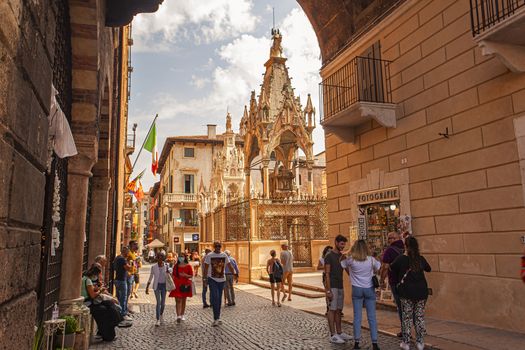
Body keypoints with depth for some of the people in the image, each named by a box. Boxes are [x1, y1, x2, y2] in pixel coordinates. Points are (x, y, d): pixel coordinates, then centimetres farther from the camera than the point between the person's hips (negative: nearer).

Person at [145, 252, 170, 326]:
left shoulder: (166, 266, -1)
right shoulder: (153, 267, -4)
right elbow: (150, 277, 2)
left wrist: (168, 273, -12)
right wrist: (147, 287, -2)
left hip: (164, 285, 2)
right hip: (157, 285, -2)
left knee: (163, 303, 10)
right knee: (158, 302, -10)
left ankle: (161, 315, 36)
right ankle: (158, 320, -5)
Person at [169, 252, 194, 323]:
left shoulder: (188, 266, 0)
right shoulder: (176, 266, 5)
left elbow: (191, 276, 0)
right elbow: (173, 275, 11)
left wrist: (185, 275, -16)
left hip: (185, 285, 0)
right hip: (177, 285, 0)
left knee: (183, 300, 10)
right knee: (178, 300, -9)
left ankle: (182, 315, 23)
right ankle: (178, 316, -13)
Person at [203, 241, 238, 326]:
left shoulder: (224, 255, 4)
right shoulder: (209, 256, -5)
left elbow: (230, 265, 6)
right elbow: (206, 268, -4)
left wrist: (235, 274, -4)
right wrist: (205, 278, -8)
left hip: (221, 279, 4)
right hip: (212, 279, -4)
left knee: (219, 299, 10)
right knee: (215, 298, -14)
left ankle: (217, 318, 21)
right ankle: (216, 318, -11)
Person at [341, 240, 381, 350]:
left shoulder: (350, 260, -8)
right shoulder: (371, 260, -5)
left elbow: (342, 264, 10)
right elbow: (378, 268, 11)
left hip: (357, 289, 0)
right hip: (369, 289, 0)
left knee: (357, 316, 6)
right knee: (372, 317, 5)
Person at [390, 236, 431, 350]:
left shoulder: (401, 259, -9)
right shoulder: (421, 259, 0)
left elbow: (392, 268, 8)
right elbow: (428, 269, 19)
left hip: (407, 293, -3)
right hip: (421, 292, 3)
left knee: (407, 317, 7)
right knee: (420, 317, 11)